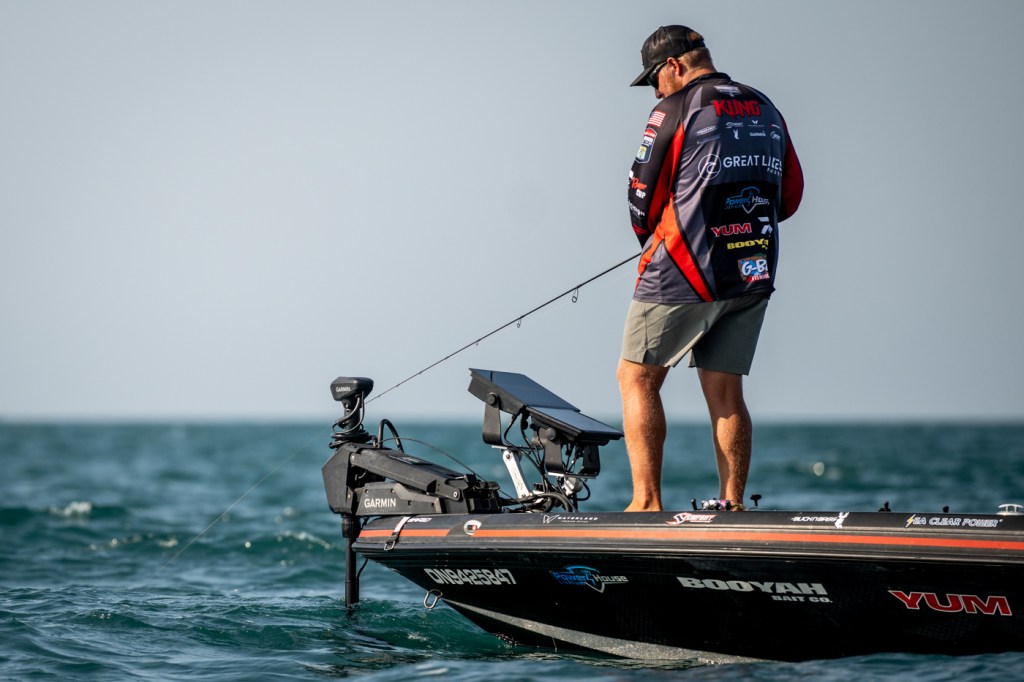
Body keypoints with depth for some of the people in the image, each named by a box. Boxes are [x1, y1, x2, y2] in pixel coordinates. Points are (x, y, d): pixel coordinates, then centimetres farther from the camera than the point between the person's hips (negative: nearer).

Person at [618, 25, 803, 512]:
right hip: (753, 275, 6)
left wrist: (652, 245, 16)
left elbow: (644, 197, -2)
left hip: (684, 272, -6)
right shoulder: (766, 111, 14)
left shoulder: (677, 110, -5)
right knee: (725, 393, 10)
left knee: (637, 379, 2)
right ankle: (733, 508, 5)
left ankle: (647, 504, -5)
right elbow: (790, 195, 17)